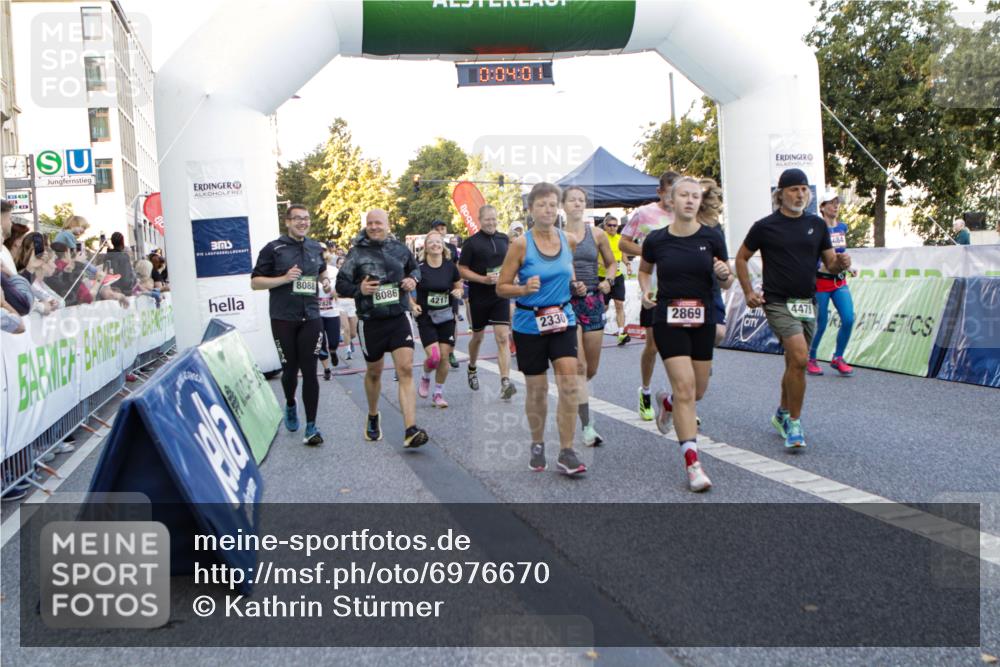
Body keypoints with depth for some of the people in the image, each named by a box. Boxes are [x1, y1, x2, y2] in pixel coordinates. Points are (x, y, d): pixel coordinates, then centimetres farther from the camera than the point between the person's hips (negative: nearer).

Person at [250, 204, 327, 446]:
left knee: (309, 371, -3)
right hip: (283, 319, -2)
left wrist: (326, 280, 9)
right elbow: (255, 282, -3)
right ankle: (290, 405, 40)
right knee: (289, 369, 10)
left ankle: (311, 426, 1)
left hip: (310, 317, 2)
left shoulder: (316, 248, 10)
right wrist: (284, 278, -16)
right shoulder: (273, 249, -2)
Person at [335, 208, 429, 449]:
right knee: (374, 372, 15)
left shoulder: (400, 249, 3)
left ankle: (410, 430, -17)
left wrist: (413, 279, 0)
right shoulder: (357, 253, -3)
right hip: (370, 321, -1)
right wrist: (359, 289, -20)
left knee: (406, 370, -13)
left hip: (399, 318, 1)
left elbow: (415, 268, 22)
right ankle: (373, 416, 42)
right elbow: (341, 284, 0)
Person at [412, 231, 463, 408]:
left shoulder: (450, 266, -2)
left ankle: (438, 393, 20)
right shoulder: (419, 268, -10)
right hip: (426, 318, -3)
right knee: (434, 357, -14)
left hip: (446, 317, 3)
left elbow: (459, 286, 12)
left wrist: (458, 292, -9)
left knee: (444, 357, 1)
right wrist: (413, 305, -13)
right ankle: (425, 377, 21)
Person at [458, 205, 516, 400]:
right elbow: (462, 270, -7)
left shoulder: (504, 239, 7)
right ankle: (472, 369, 42)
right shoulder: (471, 242, -6)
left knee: (503, 338, -10)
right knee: (478, 337, 15)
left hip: (501, 296, 2)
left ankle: (505, 382, -15)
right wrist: (484, 279, -19)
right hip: (479, 297, -2)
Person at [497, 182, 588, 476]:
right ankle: (537, 445, 30)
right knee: (537, 389, 8)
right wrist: (525, 289, -24)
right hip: (530, 324, -2)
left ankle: (566, 452, 0)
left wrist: (576, 287, -1)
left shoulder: (569, 240, 2)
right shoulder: (521, 244, -9)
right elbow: (501, 288, -6)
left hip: (563, 320, 3)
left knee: (569, 384, -10)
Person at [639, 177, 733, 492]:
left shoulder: (712, 238, -1)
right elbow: (644, 270, 16)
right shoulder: (656, 239, -3)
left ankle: (665, 401, 48)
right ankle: (692, 462, -5)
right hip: (667, 321, -3)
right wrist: (645, 291, -3)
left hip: (703, 321, 3)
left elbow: (726, 283, 7)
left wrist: (724, 274, -16)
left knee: (698, 391, 12)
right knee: (684, 386, -12)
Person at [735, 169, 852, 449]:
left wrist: (841, 263, -11)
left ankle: (782, 413, 34)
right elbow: (741, 258, 7)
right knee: (799, 357, -21)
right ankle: (794, 423, -8)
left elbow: (830, 263, 12)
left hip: (808, 303, 5)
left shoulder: (817, 224, 9)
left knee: (795, 362, 13)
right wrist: (748, 292, -2)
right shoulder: (765, 226, -3)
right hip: (778, 303, -5)